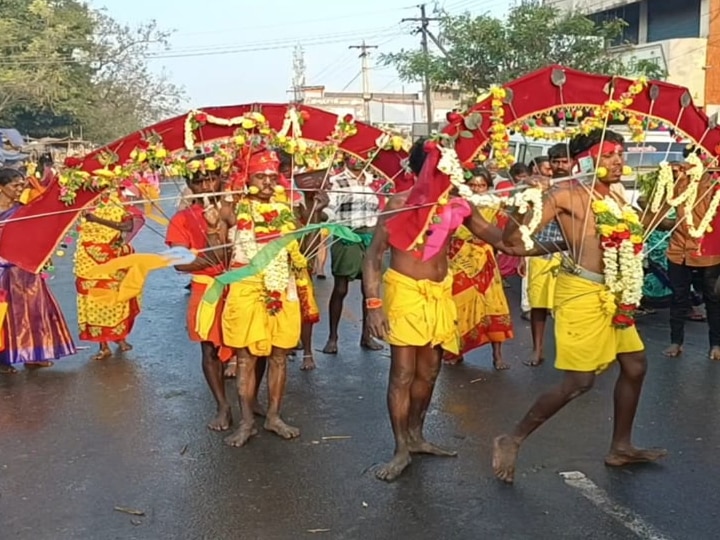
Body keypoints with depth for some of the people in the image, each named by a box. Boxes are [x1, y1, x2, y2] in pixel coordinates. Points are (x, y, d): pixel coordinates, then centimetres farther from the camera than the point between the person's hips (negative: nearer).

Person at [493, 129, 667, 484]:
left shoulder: (616, 197, 11)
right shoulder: (568, 195, -15)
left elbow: (636, 231, 29)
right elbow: (512, 239, -19)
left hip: (611, 294, 9)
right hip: (581, 293, -9)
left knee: (635, 365, 15)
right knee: (580, 382, -8)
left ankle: (620, 447, 31)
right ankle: (512, 440, 6)